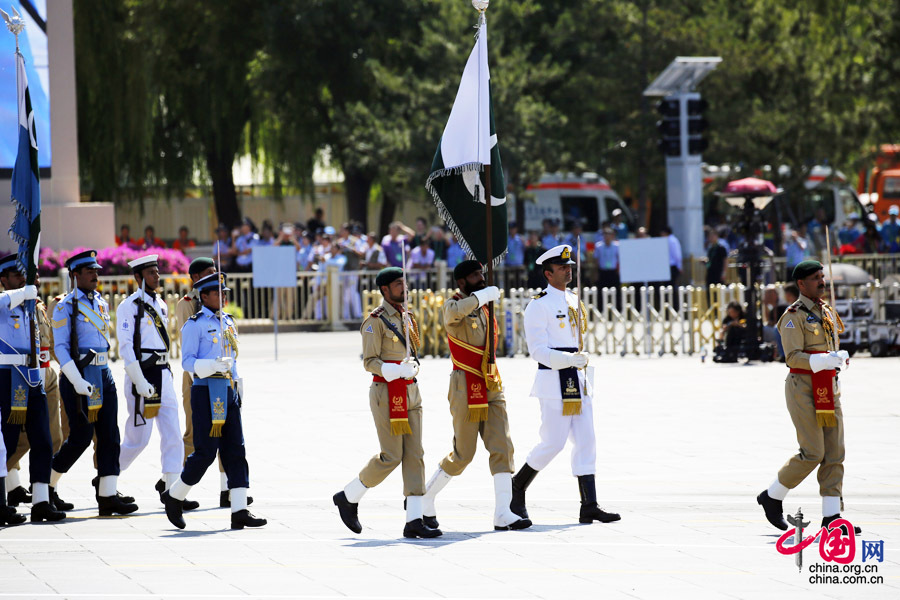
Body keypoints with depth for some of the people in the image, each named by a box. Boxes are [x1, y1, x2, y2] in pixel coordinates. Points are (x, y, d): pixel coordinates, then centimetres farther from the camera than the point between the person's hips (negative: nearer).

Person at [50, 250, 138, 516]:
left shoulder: (101, 303, 14)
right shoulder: (66, 307, -8)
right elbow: (60, 348, -12)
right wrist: (77, 382, -20)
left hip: (103, 374, 7)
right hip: (79, 376, -7)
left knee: (110, 435, -1)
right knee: (81, 436, -6)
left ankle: (108, 495, -2)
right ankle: (47, 484, 13)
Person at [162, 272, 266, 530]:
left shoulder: (227, 321, 16)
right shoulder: (195, 325, -6)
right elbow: (187, 361, -10)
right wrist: (214, 365, -25)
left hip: (229, 392, 7)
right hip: (206, 392, -7)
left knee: (235, 451, 0)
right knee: (205, 452, -6)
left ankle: (240, 511, -3)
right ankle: (174, 496, 14)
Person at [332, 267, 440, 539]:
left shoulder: (408, 318, 15)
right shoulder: (375, 321, -9)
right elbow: (369, 361, -14)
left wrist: (412, 368, 4)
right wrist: (396, 371, -28)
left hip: (410, 392, 7)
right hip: (386, 394, -7)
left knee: (415, 455, 0)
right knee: (391, 456, -8)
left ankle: (414, 520, -3)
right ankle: (348, 498, 13)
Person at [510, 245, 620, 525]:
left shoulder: (574, 301, 15)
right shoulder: (538, 306, -9)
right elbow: (538, 350, -14)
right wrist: (571, 360, -23)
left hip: (579, 383, 8)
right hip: (554, 383, -7)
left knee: (586, 442, 1)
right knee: (553, 442, -6)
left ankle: (589, 507, -1)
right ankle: (517, 488, 15)